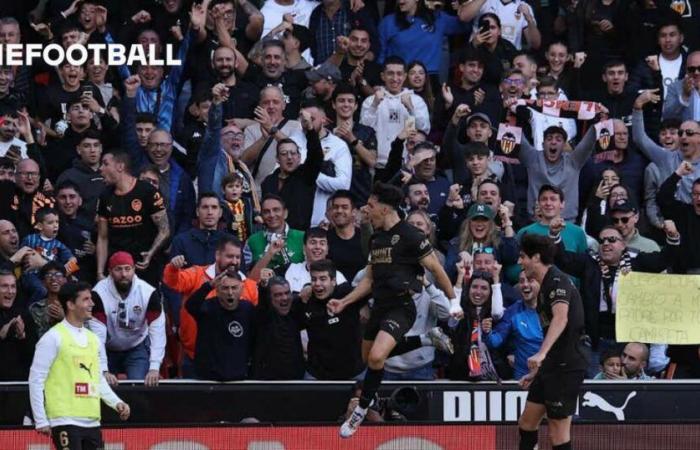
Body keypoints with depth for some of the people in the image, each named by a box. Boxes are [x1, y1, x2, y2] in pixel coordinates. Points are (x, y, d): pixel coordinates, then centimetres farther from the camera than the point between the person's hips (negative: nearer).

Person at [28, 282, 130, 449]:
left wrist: (117, 403, 8)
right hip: (65, 421, -7)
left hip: (92, 422, 7)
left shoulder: (93, 339, 15)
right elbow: (36, 380, -6)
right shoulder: (53, 338, -5)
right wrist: (41, 421, -10)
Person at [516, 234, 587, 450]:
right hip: (551, 367, 10)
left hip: (566, 366, -10)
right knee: (527, 423, 13)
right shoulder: (546, 285, 18)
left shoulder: (557, 281, -14)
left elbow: (561, 318, -32)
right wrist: (537, 370, 28)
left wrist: (541, 354, -45)